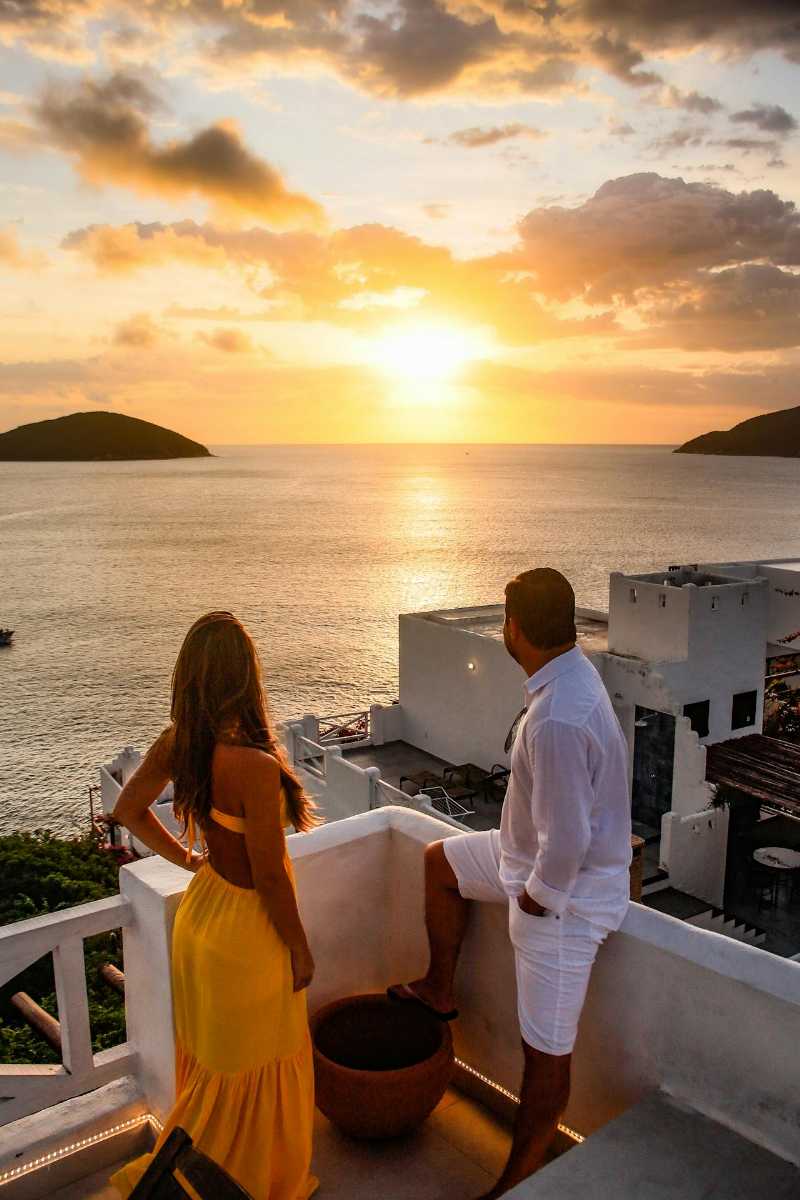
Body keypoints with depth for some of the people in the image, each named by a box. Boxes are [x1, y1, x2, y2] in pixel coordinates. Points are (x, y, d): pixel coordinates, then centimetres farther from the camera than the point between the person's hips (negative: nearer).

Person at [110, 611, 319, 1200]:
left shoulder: (176, 742, -11)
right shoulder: (256, 765, -33)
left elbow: (129, 810, 5)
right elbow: (269, 877, -24)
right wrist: (300, 950, -9)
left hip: (200, 911, 8)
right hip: (246, 929, -7)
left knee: (211, 1059, 29)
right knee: (251, 1071, 18)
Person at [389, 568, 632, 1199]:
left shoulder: (556, 720, -36)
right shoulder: (572, 671, -4)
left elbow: (567, 843, -34)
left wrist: (535, 897, -15)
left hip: (567, 890, -10)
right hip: (537, 853, 10)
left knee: (547, 1053, 8)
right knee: (441, 861, 25)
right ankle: (440, 991, 42)